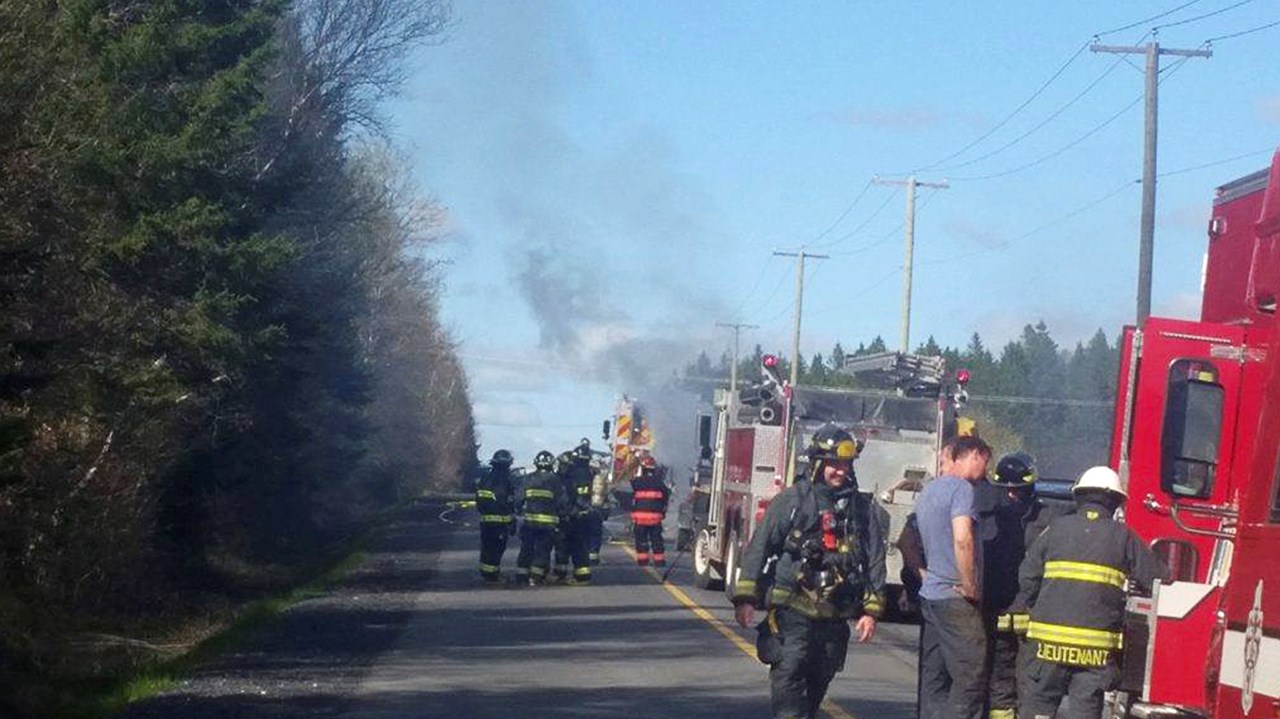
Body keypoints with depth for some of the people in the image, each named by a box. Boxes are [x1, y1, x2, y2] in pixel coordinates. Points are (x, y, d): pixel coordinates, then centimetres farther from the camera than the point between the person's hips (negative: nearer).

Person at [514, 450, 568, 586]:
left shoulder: (528, 479, 3)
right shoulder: (555, 480, -2)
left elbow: (518, 499, 3)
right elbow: (562, 502, -3)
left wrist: (519, 512, 19)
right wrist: (560, 513, 15)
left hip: (528, 520, 2)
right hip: (548, 522, -2)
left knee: (526, 549, 12)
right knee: (543, 549, 3)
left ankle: (521, 576, 11)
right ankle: (536, 577, -5)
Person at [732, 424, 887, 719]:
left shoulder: (863, 508, 7)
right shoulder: (792, 500, -2)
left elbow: (875, 560, 9)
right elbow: (759, 547, -3)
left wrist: (871, 611, 2)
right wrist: (745, 597, -8)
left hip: (834, 616, 4)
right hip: (792, 609, -4)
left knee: (818, 682, 11)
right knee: (789, 674, -15)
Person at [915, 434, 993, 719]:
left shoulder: (928, 490, 18)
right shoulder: (961, 488, -11)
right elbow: (962, 538, -24)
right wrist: (970, 586, -17)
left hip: (929, 595, 9)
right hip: (955, 598, -9)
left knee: (934, 679, 9)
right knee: (971, 677, -8)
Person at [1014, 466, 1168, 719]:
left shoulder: (1057, 528, 7)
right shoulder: (1122, 536, 4)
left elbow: (1028, 577, 7)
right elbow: (1158, 579, 6)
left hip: (1050, 640, 1)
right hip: (1096, 647, 0)